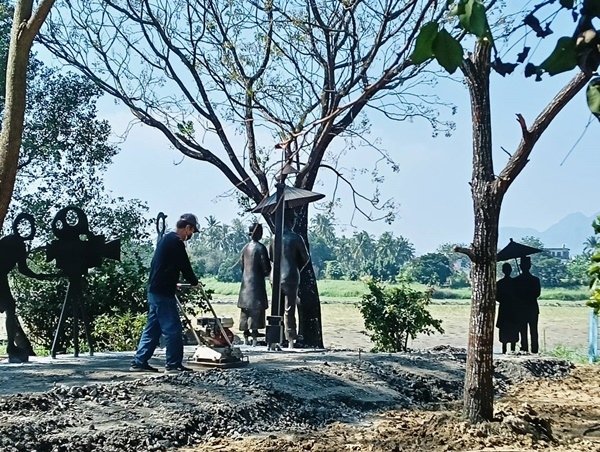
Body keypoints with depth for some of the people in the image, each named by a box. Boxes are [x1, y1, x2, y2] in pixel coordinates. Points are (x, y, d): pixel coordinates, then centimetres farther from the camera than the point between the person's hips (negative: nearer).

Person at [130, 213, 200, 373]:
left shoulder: (165, 239, 17)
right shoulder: (176, 242, -14)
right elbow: (185, 267, -11)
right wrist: (195, 282, 6)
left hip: (154, 291, 10)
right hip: (163, 293, -10)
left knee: (152, 328, 13)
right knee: (173, 329, -3)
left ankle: (139, 362, 16)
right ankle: (173, 364, 3)